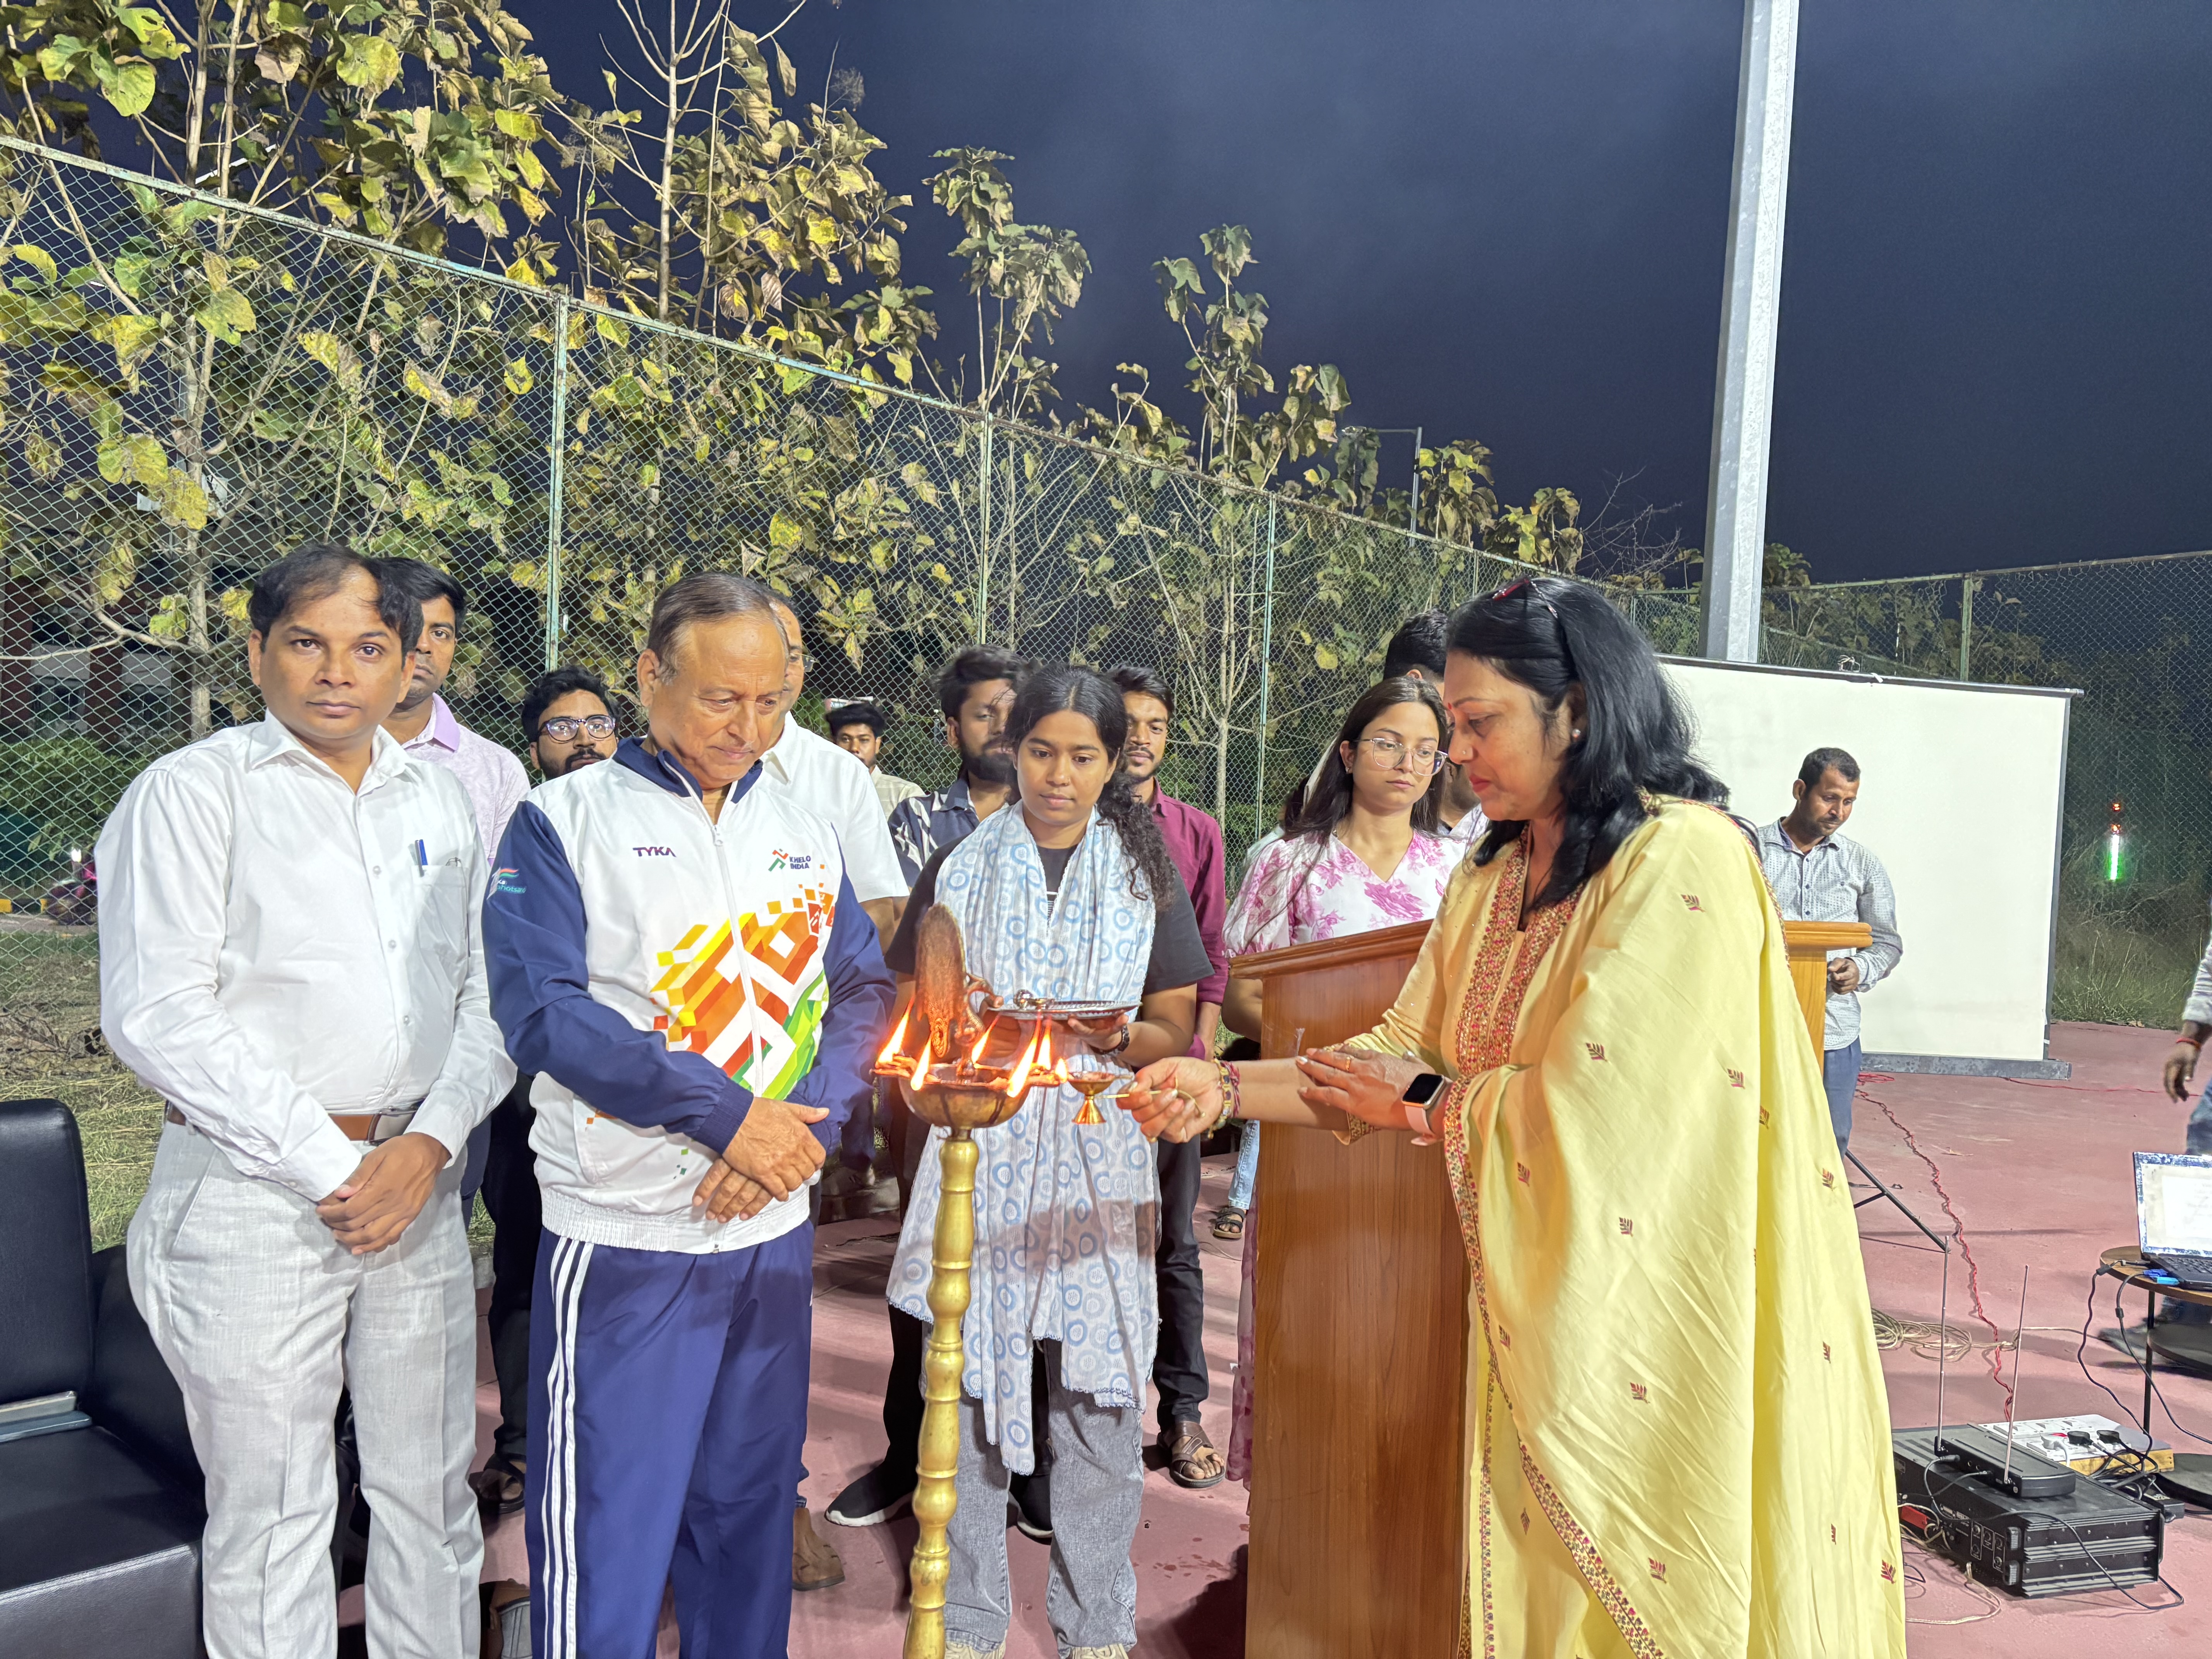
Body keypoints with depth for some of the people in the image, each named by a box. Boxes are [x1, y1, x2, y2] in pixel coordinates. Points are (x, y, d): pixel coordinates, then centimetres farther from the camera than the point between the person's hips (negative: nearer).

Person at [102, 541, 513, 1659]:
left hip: (418, 1181, 4)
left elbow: (484, 993, 8)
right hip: (252, 1191, -4)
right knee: (270, 1514, 7)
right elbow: (157, 1016, -12)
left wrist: (429, 1143, -8)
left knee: (431, 1489, 14)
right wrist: (330, 1167, -13)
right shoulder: (194, 791, -4)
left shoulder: (437, 798, 10)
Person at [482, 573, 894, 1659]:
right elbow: (540, 1008, -15)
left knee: (748, 1505, 17)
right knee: (605, 1530, 3)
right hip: (622, 1241, -4)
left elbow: (864, 991, 8)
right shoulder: (565, 819, -5)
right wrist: (728, 1114, -18)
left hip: (773, 1233, 5)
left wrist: (805, 1126, -11)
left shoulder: (805, 835, 10)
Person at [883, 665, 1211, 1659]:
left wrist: (1120, 1036, -14)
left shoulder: (1146, 875, 8)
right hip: (980, 1152, 0)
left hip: (1100, 1159, 0)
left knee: (1099, 1393, 2)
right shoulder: (960, 870, 8)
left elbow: (1176, 1031, 7)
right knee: (970, 1380, 3)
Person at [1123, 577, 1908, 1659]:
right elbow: (1409, 1056, 5)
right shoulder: (1490, 880, 8)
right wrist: (1225, 1089, -6)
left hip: (1669, 1315, -7)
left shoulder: (1681, 859, -18)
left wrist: (1422, 1111, -9)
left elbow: (1593, 1107, -23)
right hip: (1546, 1315, 7)